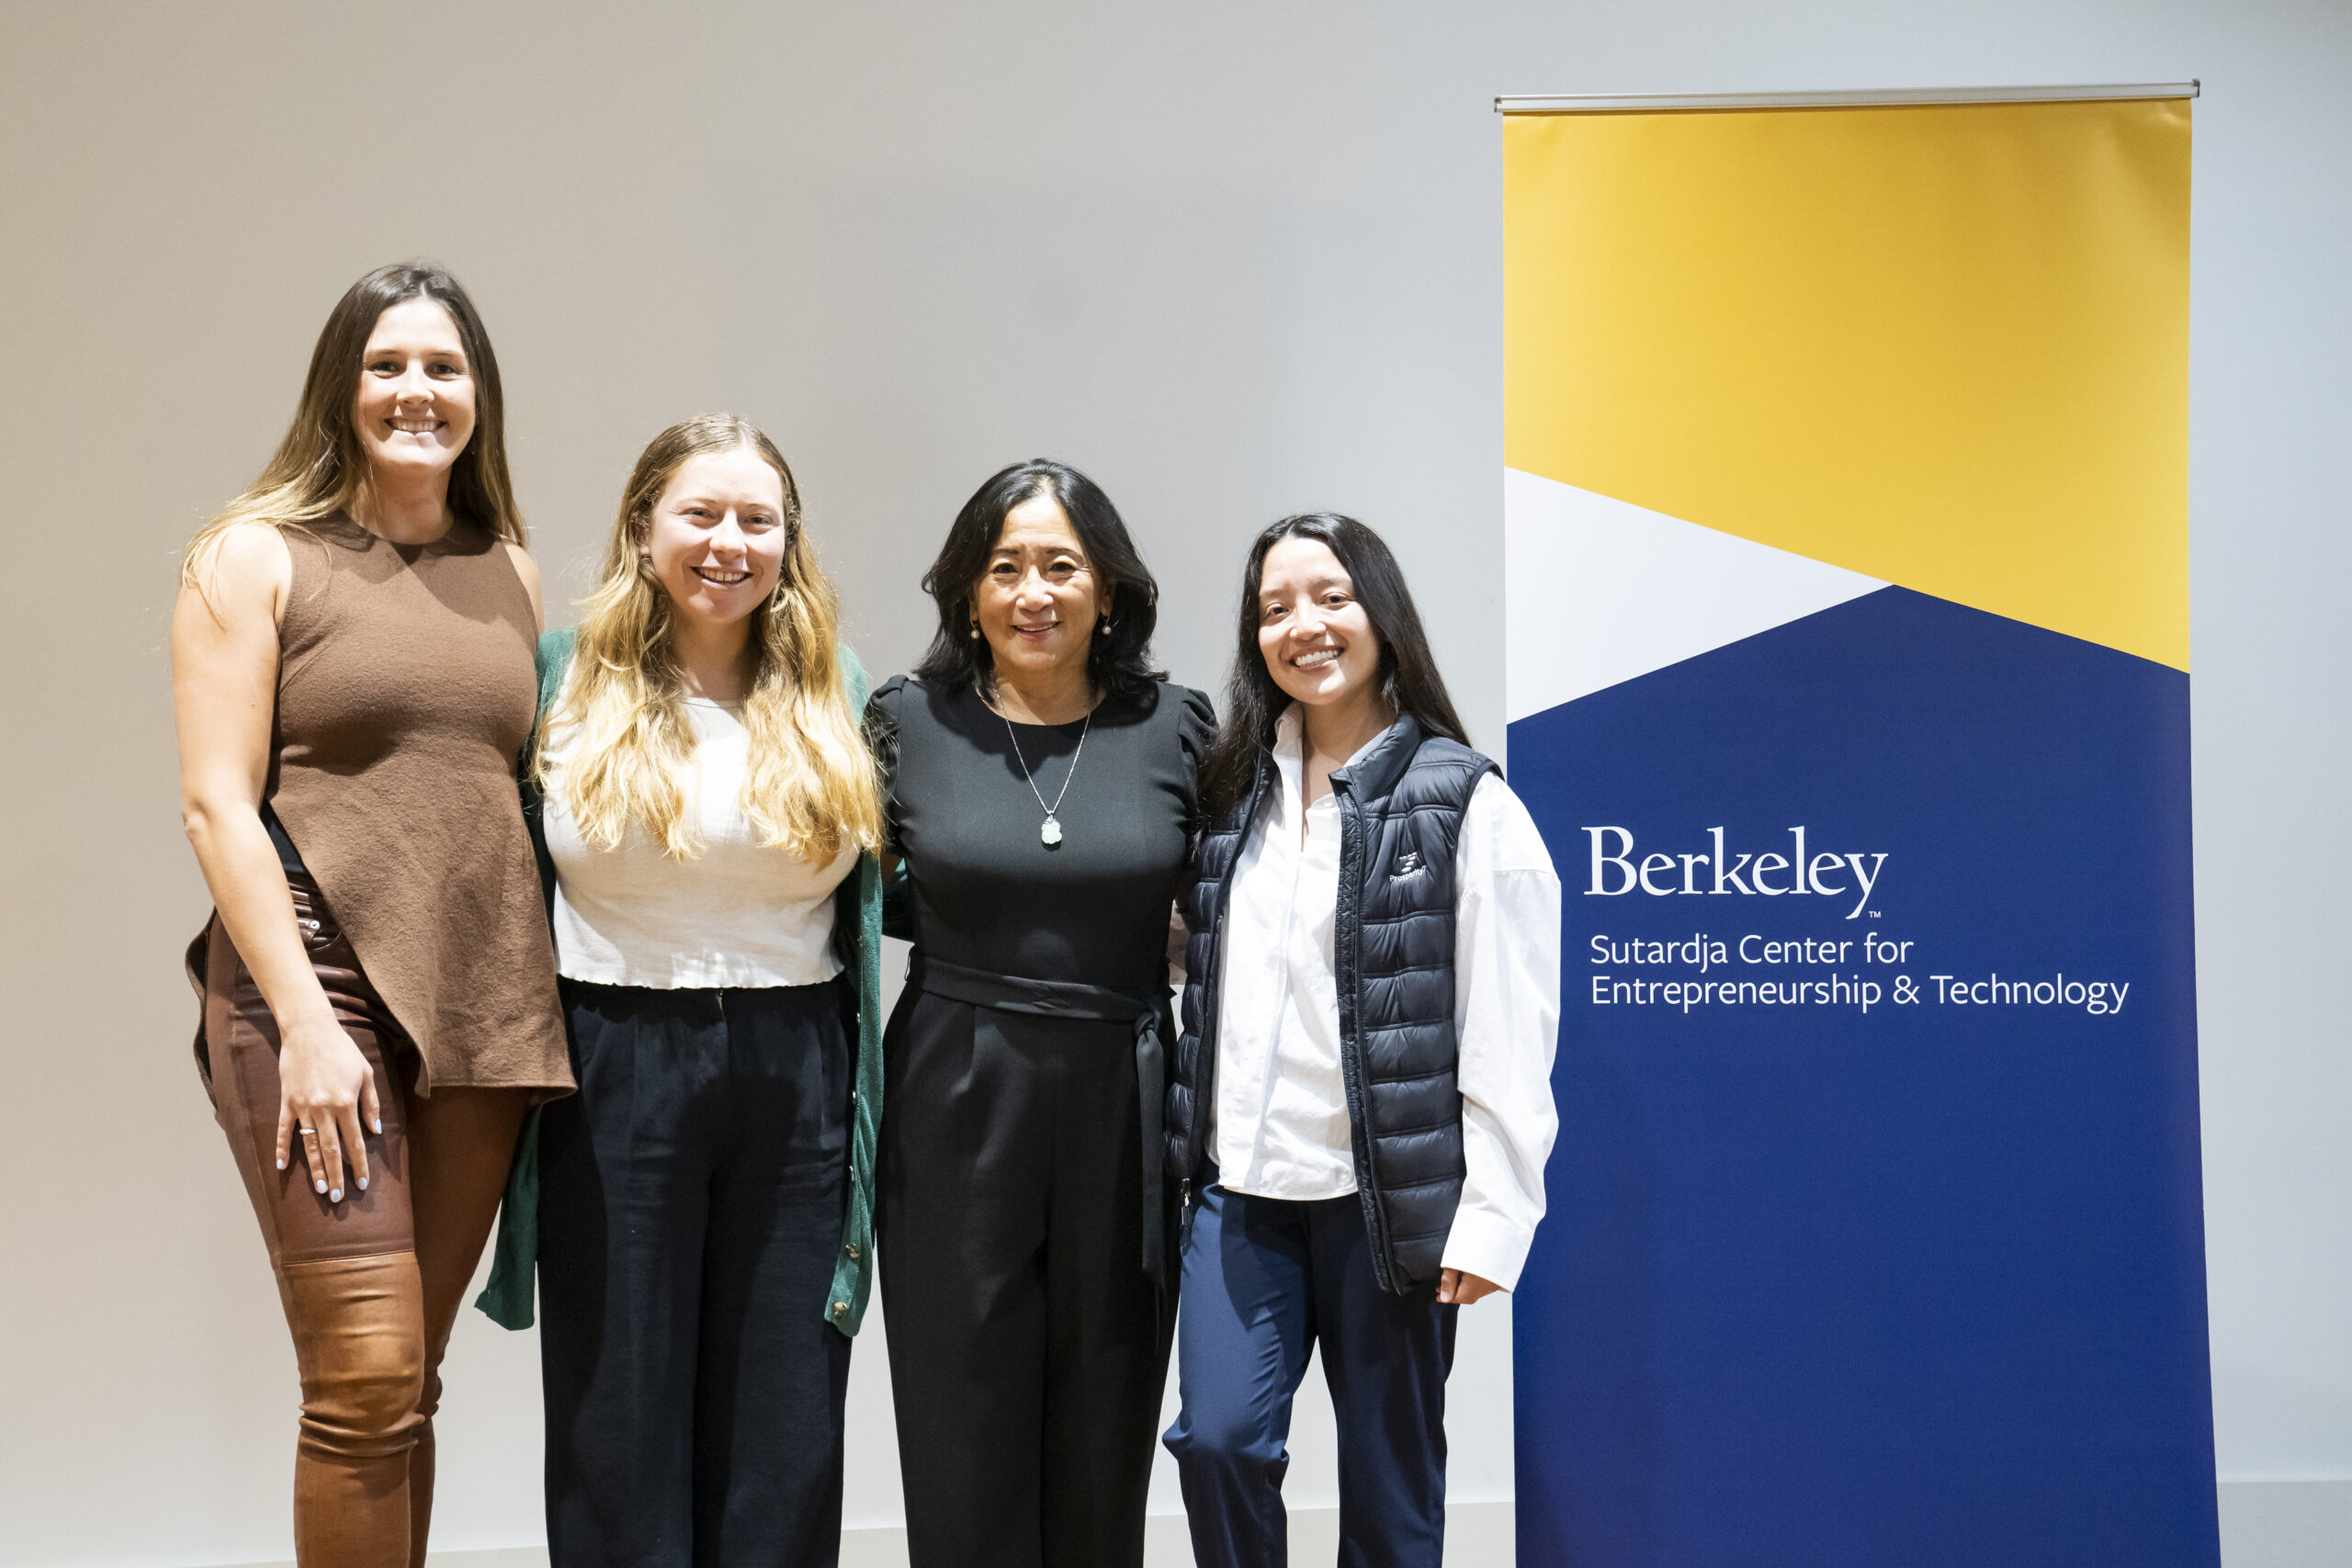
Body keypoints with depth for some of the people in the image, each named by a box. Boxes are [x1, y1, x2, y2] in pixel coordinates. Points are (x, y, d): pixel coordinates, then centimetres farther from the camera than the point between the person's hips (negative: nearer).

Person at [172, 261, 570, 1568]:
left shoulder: (511, 574, 14)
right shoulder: (257, 556, 1)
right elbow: (216, 803, -5)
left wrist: (548, 999, 8)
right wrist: (304, 1019, -13)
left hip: (486, 1008, 4)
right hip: (320, 992, -4)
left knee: (407, 1387, 9)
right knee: (367, 1384, -9)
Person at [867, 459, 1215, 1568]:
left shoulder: (1177, 728, 1)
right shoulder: (908, 722, 0)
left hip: (1125, 1113, 1)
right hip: (955, 1112, 0)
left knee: (1106, 1436, 11)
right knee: (962, 1436, 7)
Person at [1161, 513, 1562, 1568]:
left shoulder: (1464, 801, -6)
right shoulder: (1232, 790, 10)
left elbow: (1509, 1032, -9)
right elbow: (1201, 984, 13)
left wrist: (1492, 1216, -12)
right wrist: (1192, 1153, 7)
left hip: (1389, 1194, -3)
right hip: (1241, 1183, 4)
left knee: (1388, 1480, 7)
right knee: (1218, 1438, -5)